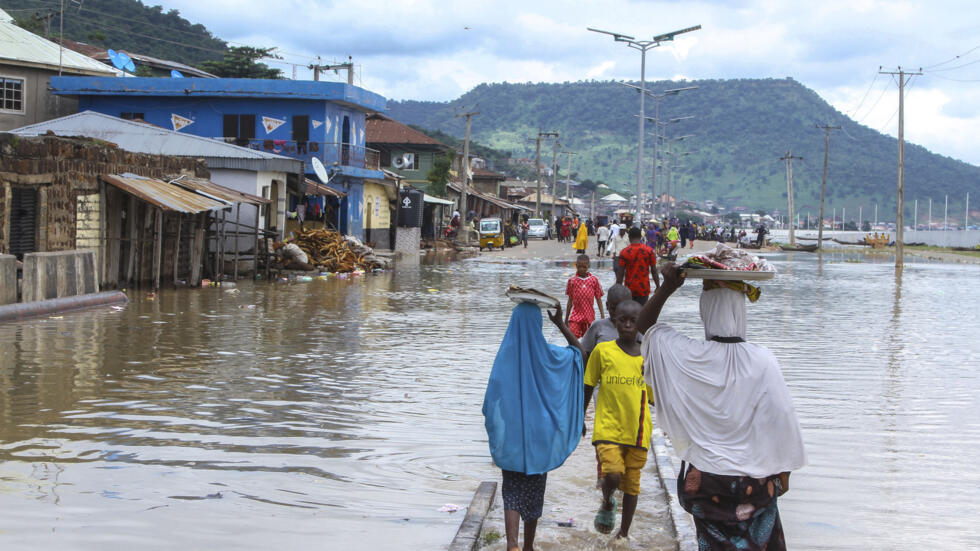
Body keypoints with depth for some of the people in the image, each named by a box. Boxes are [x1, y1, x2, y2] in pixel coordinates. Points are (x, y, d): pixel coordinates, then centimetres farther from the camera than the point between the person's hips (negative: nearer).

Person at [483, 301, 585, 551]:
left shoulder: (504, 356, -8)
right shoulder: (548, 355, -8)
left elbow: (491, 400, -6)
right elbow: (578, 350, 12)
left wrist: (494, 434, 6)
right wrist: (561, 324, 3)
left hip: (510, 437, 0)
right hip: (539, 436, 0)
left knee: (512, 493, 5)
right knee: (534, 491, 14)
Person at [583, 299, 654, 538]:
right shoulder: (602, 351, -3)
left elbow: (654, 396, 12)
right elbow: (588, 387, 7)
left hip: (638, 431, 2)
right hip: (608, 427, -2)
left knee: (632, 484, 9)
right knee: (613, 475, -20)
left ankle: (624, 533, 26)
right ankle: (607, 504, 13)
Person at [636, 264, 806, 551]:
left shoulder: (686, 355, -12)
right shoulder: (763, 361, -15)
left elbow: (644, 325, 4)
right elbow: (781, 417, -8)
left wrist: (667, 287, -5)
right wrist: (784, 472, 5)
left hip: (703, 477, 1)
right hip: (754, 479, -1)